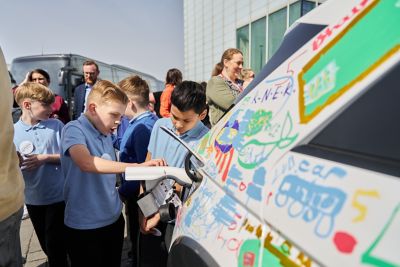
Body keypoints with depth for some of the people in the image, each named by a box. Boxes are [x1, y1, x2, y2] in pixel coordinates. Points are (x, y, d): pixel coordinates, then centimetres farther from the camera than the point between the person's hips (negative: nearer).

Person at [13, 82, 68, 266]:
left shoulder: (56, 125, -7)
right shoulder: (13, 132, -6)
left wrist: (45, 158, -17)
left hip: (58, 196, -2)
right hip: (33, 198, 2)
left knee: (55, 246, 4)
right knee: (46, 245, 20)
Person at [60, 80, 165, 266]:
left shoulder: (106, 135, 6)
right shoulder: (74, 129, -15)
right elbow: (86, 163, -35)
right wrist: (137, 166, -38)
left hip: (114, 219, 6)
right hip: (85, 226, -6)